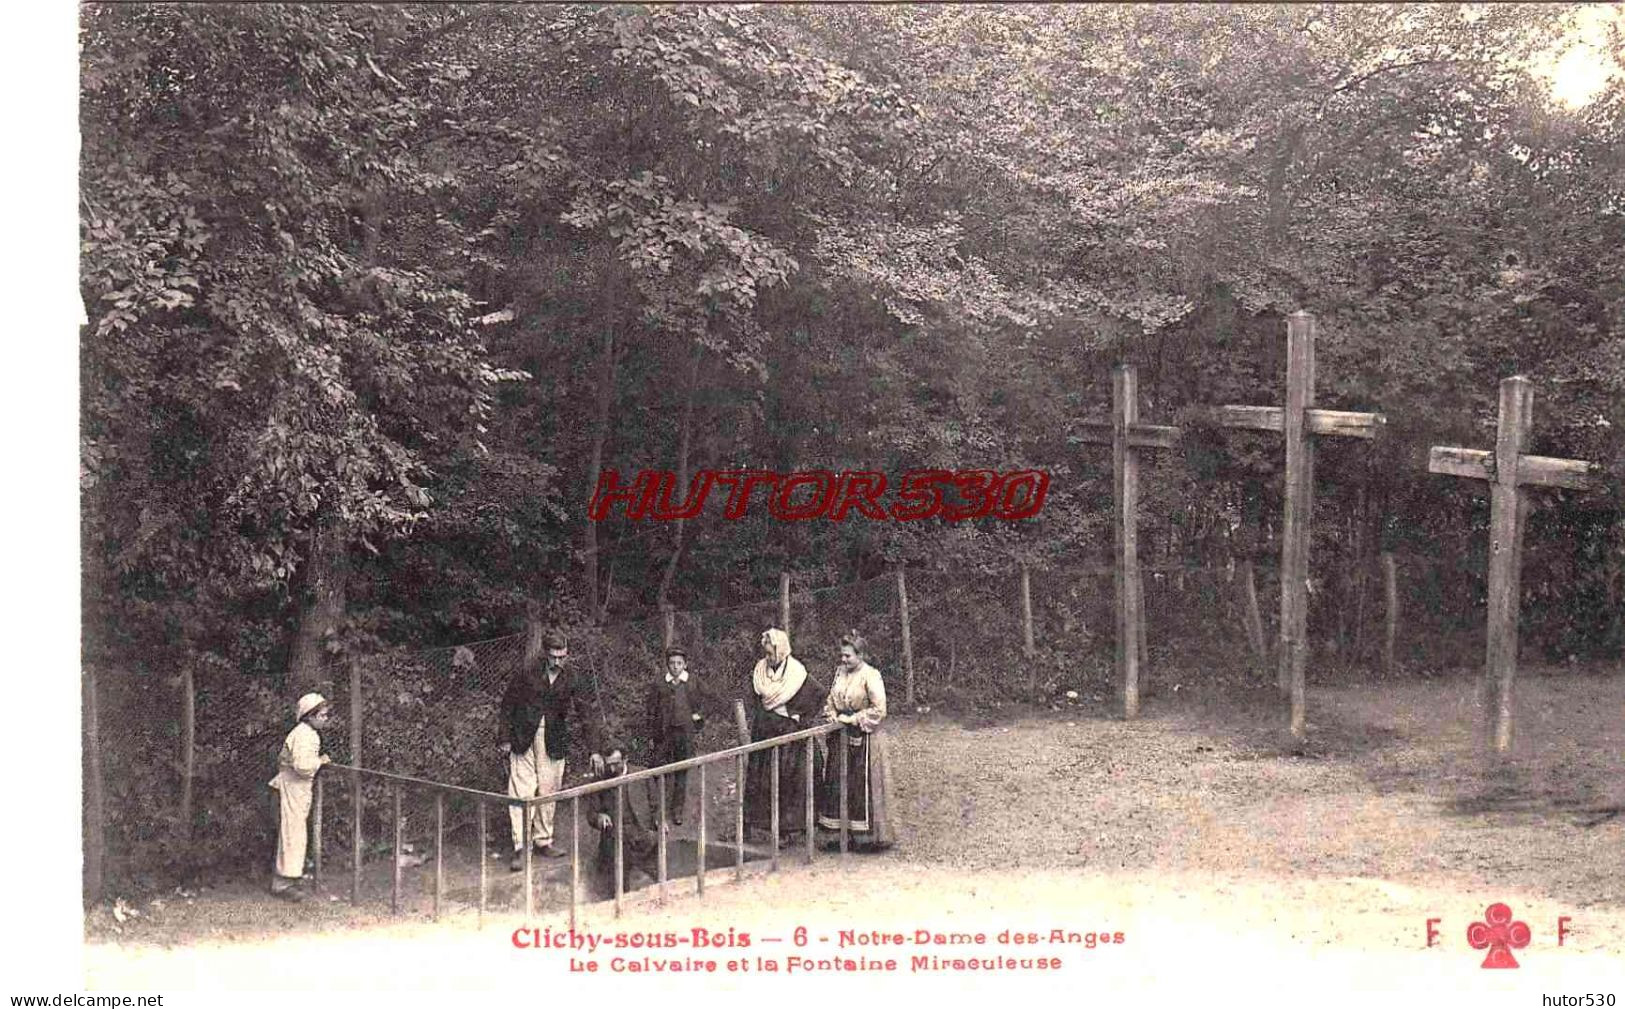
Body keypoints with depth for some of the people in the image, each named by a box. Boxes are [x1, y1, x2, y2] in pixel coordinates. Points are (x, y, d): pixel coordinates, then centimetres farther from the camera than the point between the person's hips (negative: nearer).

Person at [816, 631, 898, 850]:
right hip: (841, 738, 7)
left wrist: (852, 719, -15)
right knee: (837, 785, 7)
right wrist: (831, 714, 0)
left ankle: (870, 834, 6)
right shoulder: (840, 672, 9)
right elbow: (831, 699, 21)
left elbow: (878, 710, -16)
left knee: (864, 786, -2)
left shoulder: (871, 676, -12)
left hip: (864, 739, -7)